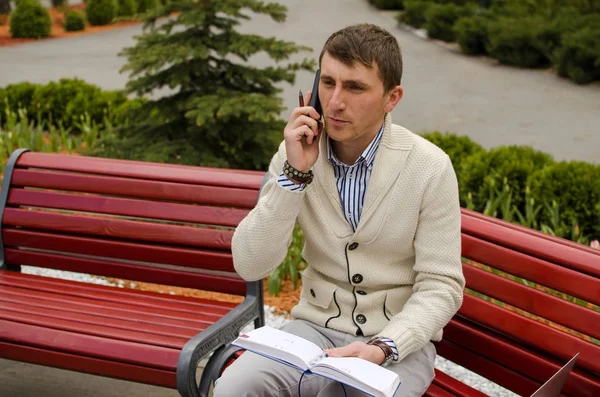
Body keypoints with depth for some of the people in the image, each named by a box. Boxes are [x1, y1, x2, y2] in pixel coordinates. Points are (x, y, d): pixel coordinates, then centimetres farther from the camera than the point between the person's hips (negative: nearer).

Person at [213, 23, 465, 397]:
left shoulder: (430, 167, -12)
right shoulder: (297, 154, -4)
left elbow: (440, 287, -9)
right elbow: (250, 266, -11)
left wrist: (383, 348, -25)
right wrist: (295, 174, -20)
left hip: (399, 339, -2)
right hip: (317, 327, 2)